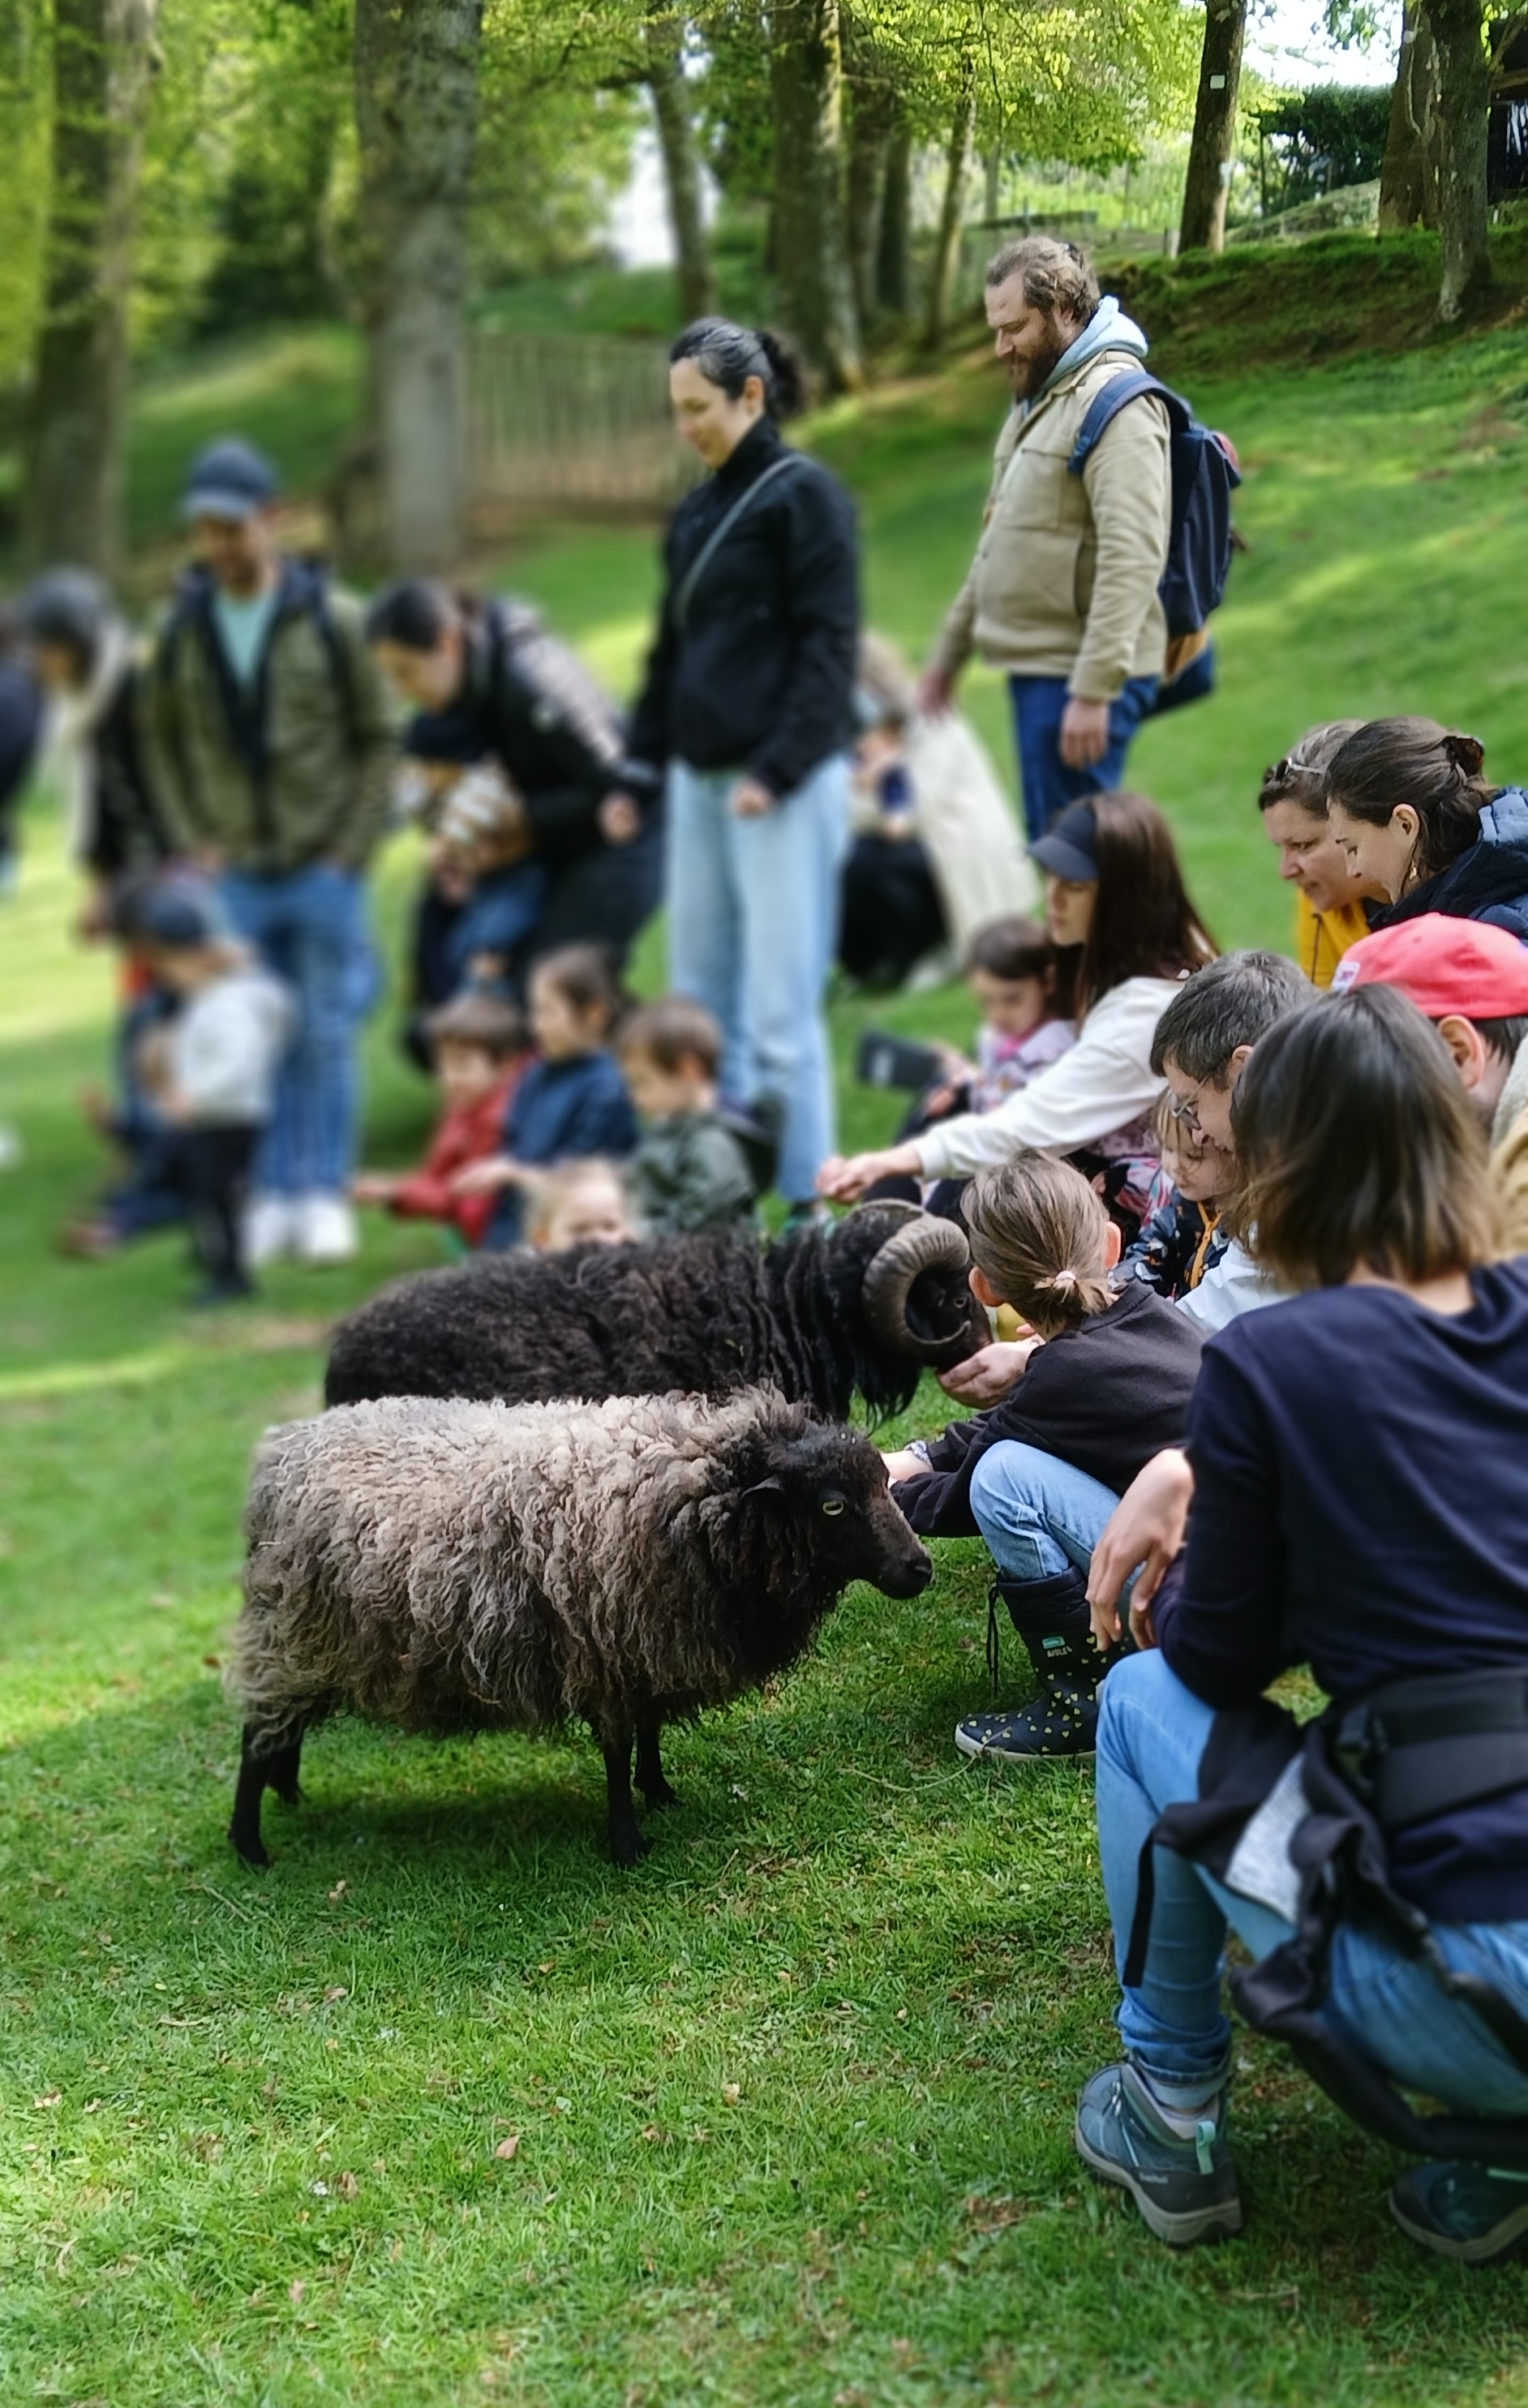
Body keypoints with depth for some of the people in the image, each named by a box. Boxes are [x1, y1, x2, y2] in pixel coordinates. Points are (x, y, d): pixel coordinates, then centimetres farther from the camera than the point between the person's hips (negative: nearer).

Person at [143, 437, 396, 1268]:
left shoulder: (331, 620, -3)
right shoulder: (181, 630, 2)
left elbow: (377, 740, 1)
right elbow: (163, 742, 13)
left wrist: (352, 848, -5)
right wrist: (193, 840, 2)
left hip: (325, 869, -2)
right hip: (237, 876, 2)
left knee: (329, 1037, 1)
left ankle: (327, 1197, 8)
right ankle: (273, 1198, 12)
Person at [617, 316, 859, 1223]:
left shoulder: (804, 495, -5)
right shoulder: (696, 513, 17)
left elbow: (829, 646, -12)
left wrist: (776, 769, -18)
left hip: (784, 784, -8)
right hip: (700, 778, 8)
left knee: (779, 1011, -8)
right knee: (700, 1005, 9)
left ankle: (808, 1208, -2)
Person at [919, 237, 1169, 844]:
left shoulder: (1116, 401, -13)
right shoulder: (1037, 397, 19)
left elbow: (1132, 560, -22)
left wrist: (1093, 690, -27)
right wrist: (951, 649, 24)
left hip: (1079, 678, -10)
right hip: (1035, 665, 10)